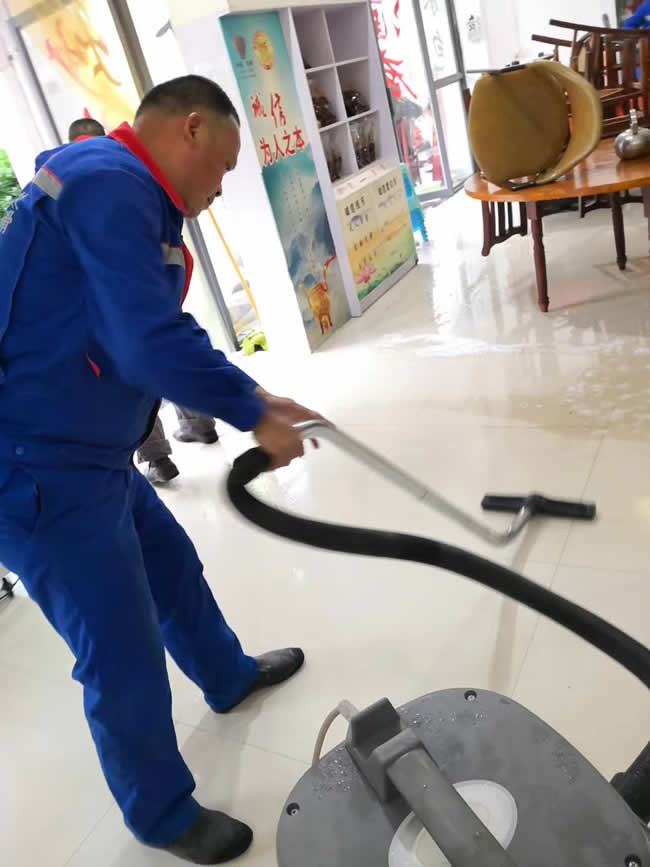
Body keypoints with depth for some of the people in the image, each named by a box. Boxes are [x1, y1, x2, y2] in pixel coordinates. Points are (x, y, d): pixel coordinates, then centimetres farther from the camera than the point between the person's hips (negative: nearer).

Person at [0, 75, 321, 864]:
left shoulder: (119, 192, 17)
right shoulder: (110, 180, -17)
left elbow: (159, 336, 20)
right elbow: (152, 343, -27)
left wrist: (255, 397, 15)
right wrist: (253, 415, -13)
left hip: (79, 456, 11)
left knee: (173, 568, 26)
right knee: (124, 660, 3)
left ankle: (228, 678, 52)